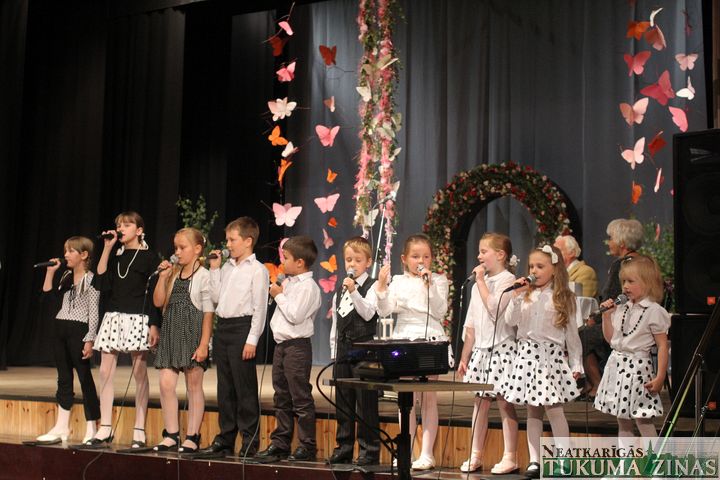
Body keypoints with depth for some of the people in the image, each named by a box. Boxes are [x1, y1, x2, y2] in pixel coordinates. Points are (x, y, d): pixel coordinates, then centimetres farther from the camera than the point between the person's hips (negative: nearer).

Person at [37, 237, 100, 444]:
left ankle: (91, 428, 2)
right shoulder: (67, 277, 14)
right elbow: (48, 291, 16)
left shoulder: (91, 279, -8)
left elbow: (93, 312, -11)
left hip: (78, 329, -7)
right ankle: (61, 428, 14)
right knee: (64, 378, 10)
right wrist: (50, 271, 9)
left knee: (85, 378, -3)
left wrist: (90, 340, -15)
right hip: (61, 328, 8)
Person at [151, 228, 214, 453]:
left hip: (192, 332, -5)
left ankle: (192, 436, 10)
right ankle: (171, 435, 10)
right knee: (166, 383, 0)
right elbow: (158, 302, 9)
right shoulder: (173, 273, 12)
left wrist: (204, 344, -14)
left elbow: (208, 313, -9)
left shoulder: (203, 276, -6)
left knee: (194, 386, 3)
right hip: (171, 332, 6)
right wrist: (163, 277, -2)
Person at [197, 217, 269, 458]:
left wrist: (252, 340, -17)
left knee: (245, 388, -4)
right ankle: (225, 440, 18)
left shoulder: (257, 270, -6)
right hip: (222, 327, 8)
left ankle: (250, 442, 2)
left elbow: (259, 307, -11)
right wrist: (214, 269, 11)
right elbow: (216, 298, 14)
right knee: (225, 388, 11)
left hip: (242, 328, -7)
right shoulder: (227, 268, 16)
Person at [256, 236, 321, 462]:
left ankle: (307, 446, 2)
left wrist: (279, 296, -11)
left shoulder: (308, 286, -12)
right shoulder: (289, 282, 14)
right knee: (281, 398, 14)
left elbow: (295, 315, -21)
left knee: (301, 398, -4)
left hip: (297, 347, -9)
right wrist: (279, 294, 7)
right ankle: (280, 443, 21)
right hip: (281, 344, 9)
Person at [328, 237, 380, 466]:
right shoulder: (339, 290, 15)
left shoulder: (371, 286, -3)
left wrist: (354, 291, -24)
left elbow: (368, 313, -17)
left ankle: (369, 449, 1)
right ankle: (344, 448, 18)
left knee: (366, 401, -4)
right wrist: (334, 350, 15)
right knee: (342, 401, 10)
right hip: (343, 349, 6)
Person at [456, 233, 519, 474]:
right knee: (480, 402, 8)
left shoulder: (507, 280, -7)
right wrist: (464, 356, 15)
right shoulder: (479, 284, 15)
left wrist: (481, 282, -13)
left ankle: (510, 457, 3)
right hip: (480, 349, 7)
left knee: (504, 402, -3)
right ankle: (475, 456, 14)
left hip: (502, 348, -7)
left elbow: (495, 309, -23)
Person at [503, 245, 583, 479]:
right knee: (532, 410, 7)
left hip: (551, 355, -3)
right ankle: (535, 460, 11)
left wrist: (576, 364, 2)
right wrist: (517, 296, -7)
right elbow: (511, 321, 1)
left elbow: (572, 333, 4)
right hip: (528, 354, 3)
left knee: (554, 408, -6)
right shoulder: (526, 295, 9)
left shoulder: (563, 297, 2)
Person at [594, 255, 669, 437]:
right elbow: (610, 338, 17)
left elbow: (662, 345, -11)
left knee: (643, 421, -6)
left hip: (638, 366, -7)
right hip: (617, 365, 7)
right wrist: (606, 315, 5)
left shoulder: (654, 311, -10)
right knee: (622, 420, 12)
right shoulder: (622, 309, 10)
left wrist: (660, 376, -15)